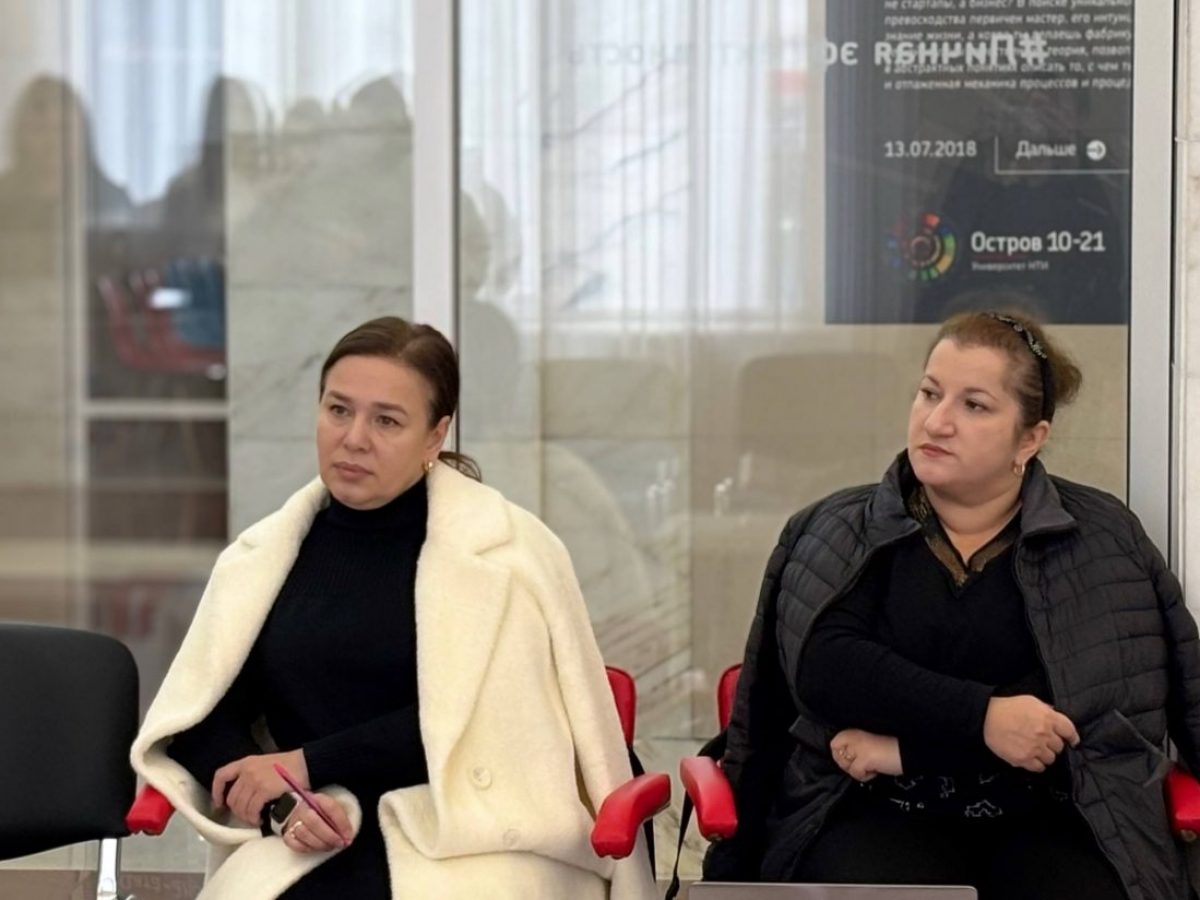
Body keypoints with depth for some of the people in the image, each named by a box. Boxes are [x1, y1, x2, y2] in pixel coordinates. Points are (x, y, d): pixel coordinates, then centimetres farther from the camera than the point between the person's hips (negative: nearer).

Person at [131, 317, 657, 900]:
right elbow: (198, 714, 7)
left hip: (469, 842, -2)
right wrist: (279, 802, -12)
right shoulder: (264, 556, 13)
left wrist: (308, 763, -10)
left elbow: (473, 719, -6)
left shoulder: (507, 549, 2)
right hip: (309, 844, 2)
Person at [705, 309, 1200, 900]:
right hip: (880, 813, -1)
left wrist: (908, 747, -11)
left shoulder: (1105, 541, 9)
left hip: (1048, 816, 1)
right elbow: (822, 664, -5)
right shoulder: (837, 534, 12)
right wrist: (980, 718, -17)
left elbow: (1086, 695, -4)